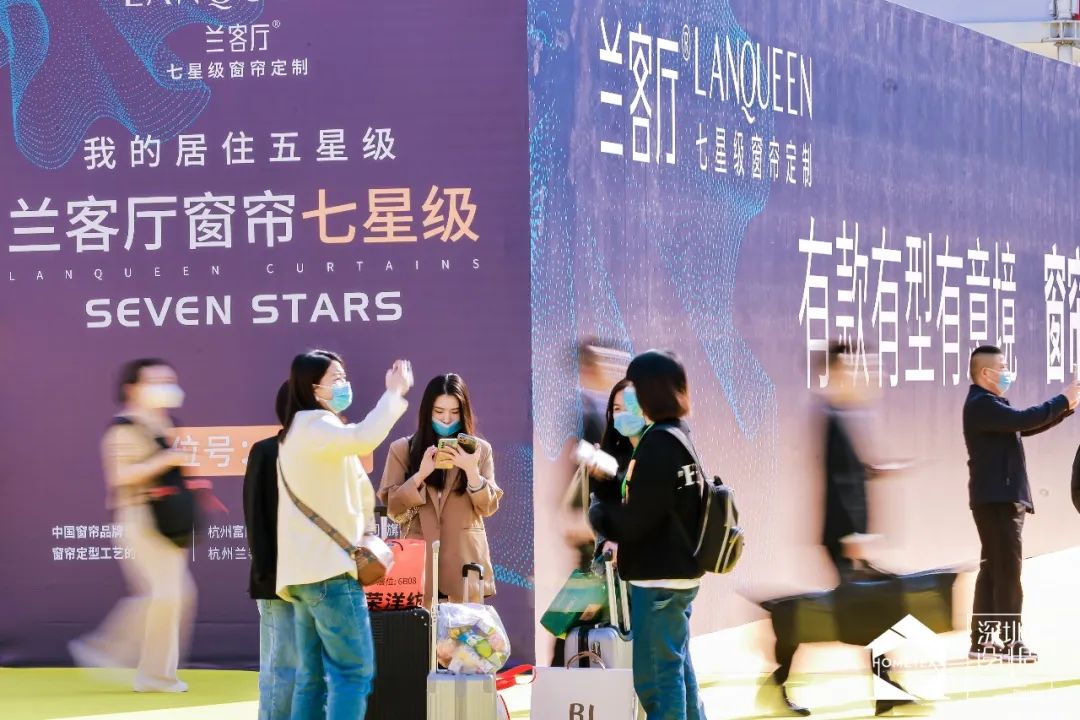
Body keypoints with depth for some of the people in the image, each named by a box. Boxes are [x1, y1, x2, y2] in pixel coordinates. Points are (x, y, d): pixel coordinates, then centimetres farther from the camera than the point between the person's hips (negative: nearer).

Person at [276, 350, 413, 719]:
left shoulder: (298, 432, 23)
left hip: (305, 570, 10)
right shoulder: (315, 425, -10)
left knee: (312, 675, 5)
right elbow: (363, 439, -31)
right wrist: (394, 392, -21)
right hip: (329, 568, -10)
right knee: (354, 671, -12)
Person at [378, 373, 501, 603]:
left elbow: (489, 507, 1)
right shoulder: (402, 449, 4)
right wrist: (421, 474, -15)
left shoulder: (479, 449, 6)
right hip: (419, 564, -1)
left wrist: (472, 471, -15)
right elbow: (392, 507, -1)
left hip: (465, 564, 1)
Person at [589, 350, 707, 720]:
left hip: (659, 579, -10)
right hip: (680, 573, 10)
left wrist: (598, 514, -2)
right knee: (678, 668, 18)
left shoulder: (658, 443, -19)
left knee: (655, 676, -5)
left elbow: (636, 520, -20)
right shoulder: (683, 436, 10)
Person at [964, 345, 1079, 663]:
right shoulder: (981, 404, -14)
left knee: (993, 570, 10)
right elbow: (1024, 420, -25)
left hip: (998, 499, 11)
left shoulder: (989, 405, 20)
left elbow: (1025, 427, 19)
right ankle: (1010, 642, -12)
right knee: (1009, 570, -11)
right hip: (998, 499, -11)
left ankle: (982, 640, 11)